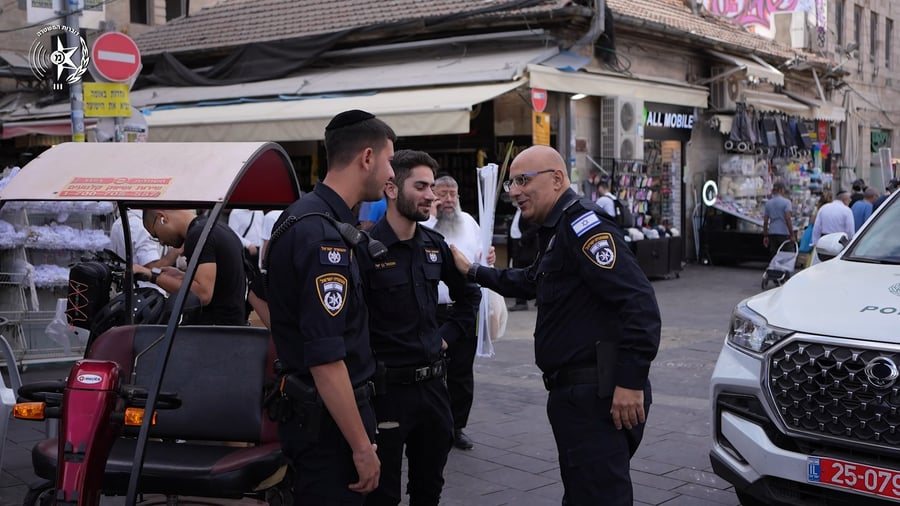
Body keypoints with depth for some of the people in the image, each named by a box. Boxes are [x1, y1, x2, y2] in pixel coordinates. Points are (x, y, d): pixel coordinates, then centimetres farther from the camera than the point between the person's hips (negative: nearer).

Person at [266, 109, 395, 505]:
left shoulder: (304, 216, 10)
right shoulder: (324, 235, -22)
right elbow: (325, 358, -26)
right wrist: (362, 446, -22)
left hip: (307, 409, 10)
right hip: (329, 417, -10)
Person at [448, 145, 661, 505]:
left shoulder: (583, 224, -14)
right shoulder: (556, 230, 19)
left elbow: (639, 301, -23)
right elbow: (531, 282, 38)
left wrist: (631, 381, -26)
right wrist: (473, 272, 39)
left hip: (598, 394, -11)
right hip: (573, 392, 11)